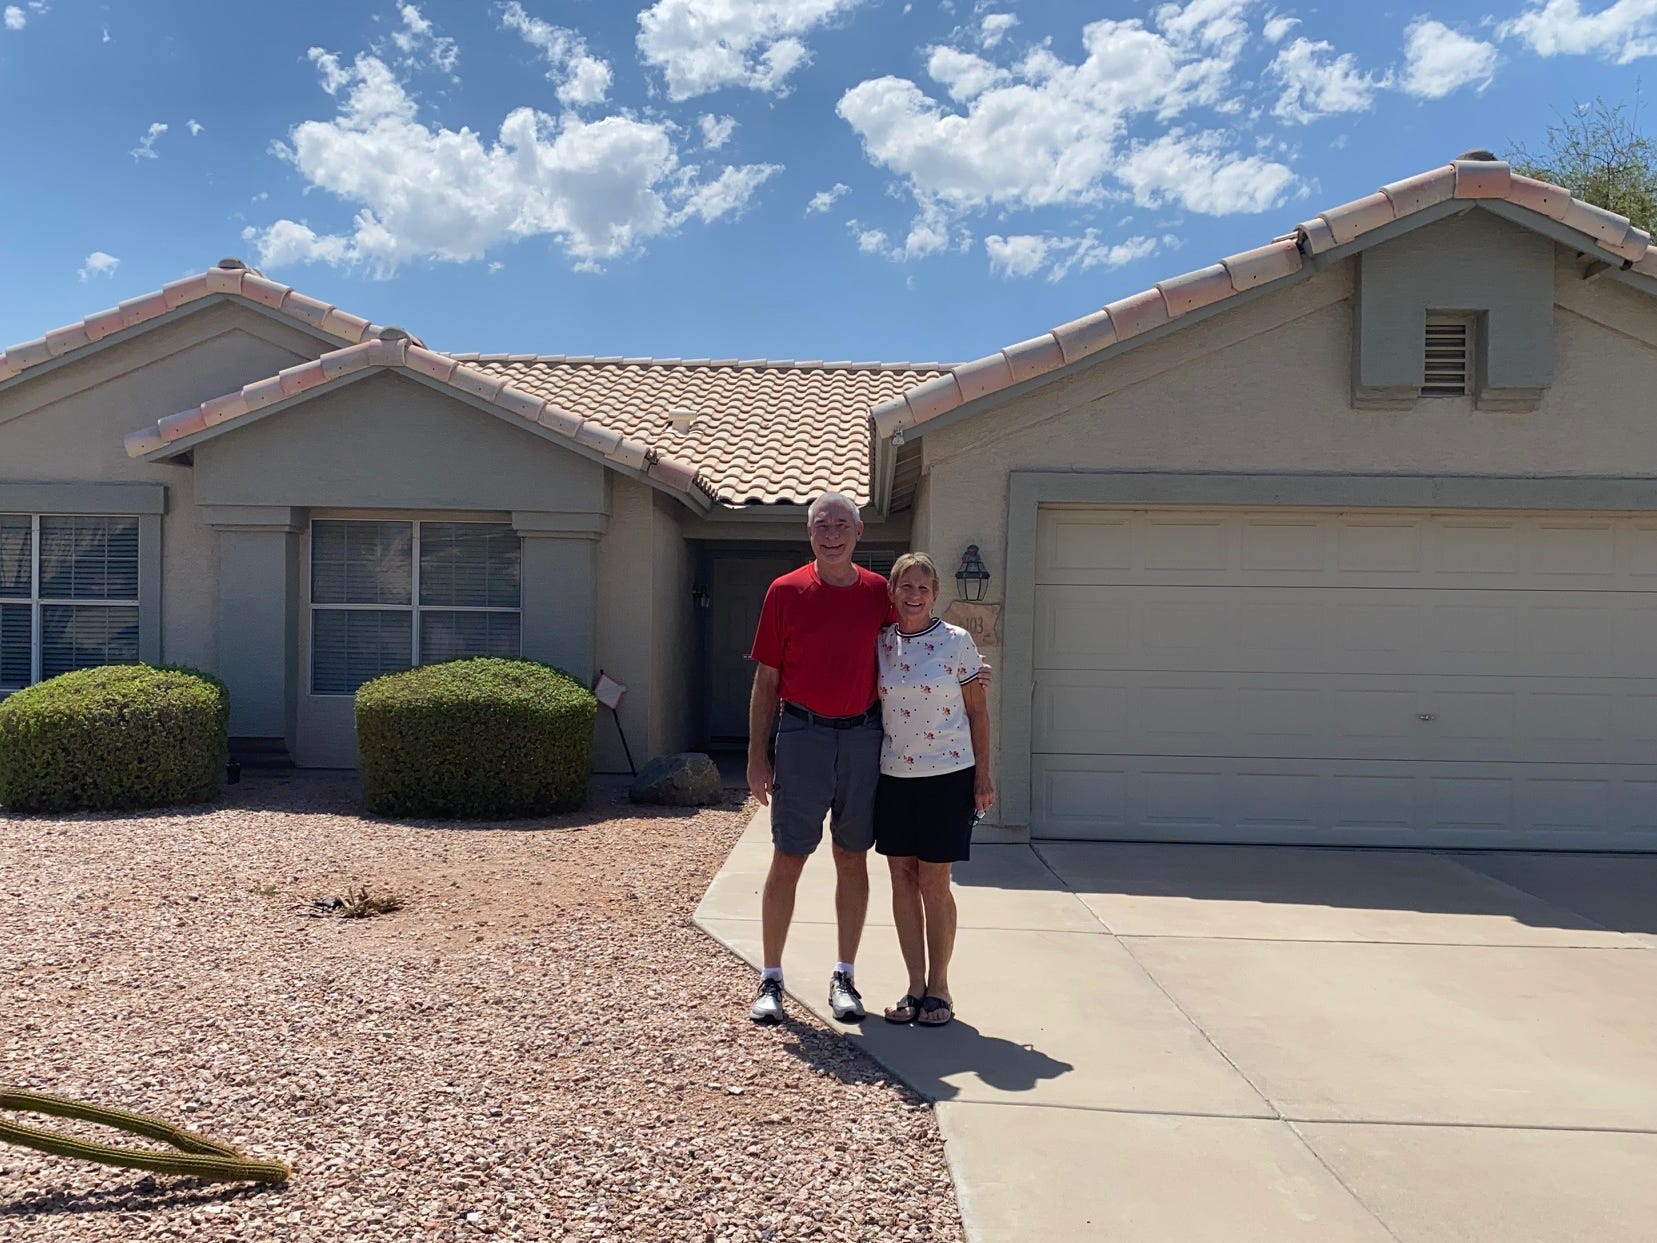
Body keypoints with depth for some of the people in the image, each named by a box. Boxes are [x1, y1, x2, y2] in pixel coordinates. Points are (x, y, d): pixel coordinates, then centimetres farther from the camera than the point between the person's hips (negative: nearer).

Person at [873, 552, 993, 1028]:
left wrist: (983, 775, -4)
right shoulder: (879, 643, 4)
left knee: (934, 883, 0)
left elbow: (977, 712, 0)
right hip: (894, 776, 4)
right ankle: (915, 986, 19)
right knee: (902, 879, 7)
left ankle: (939, 987, 16)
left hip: (947, 775, -3)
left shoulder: (957, 641, -4)